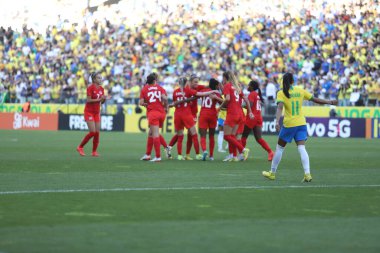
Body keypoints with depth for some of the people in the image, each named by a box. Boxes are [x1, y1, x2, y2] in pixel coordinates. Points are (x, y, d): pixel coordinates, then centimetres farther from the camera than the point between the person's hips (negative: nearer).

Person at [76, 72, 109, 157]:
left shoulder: (101, 89, 6)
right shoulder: (90, 88, -13)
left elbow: (102, 101, 11)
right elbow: (88, 100, -18)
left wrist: (104, 99, -10)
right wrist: (99, 99, -24)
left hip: (97, 112, 6)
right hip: (89, 111, -6)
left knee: (97, 132, -1)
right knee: (92, 132, -13)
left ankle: (94, 151, 8)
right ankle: (80, 147, 2)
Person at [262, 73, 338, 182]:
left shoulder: (281, 93, -4)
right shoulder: (300, 91, 6)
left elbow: (280, 107, -19)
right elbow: (315, 100, 11)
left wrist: (277, 121, -30)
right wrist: (330, 102, 22)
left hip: (289, 124, -3)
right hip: (301, 123, 3)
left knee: (279, 148, 12)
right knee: (301, 148, -2)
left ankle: (272, 173, 21)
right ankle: (307, 174, -17)